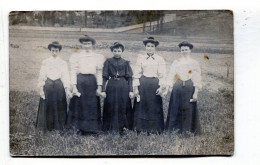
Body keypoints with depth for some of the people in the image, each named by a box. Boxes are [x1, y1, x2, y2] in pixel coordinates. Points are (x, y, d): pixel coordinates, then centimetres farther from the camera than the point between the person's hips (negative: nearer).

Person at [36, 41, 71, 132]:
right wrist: (41, 90, -3)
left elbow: (65, 77, 0)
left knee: (59, 106, 2)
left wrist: (67, 90, -11)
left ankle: (58, 126, 14)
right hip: (48, 86, 0)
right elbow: (41, 77, 4)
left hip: (59, 86, 0)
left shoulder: (63, 63, 5)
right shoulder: (45, 62, 4)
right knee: (47, 106, 3)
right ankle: (47, 127, 14)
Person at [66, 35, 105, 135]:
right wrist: (74, 87, -7)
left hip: (92, 82, 1)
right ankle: (80, 128, 12)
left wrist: (99, 87, 1)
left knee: (92, 105, 3)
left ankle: (91, 129, 13)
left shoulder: (98, 57, 8)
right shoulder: (76, 56, 5)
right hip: (80, 81, -1)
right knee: (79, 104, 1)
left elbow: (99, 73, 7)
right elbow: (73, 72, 0)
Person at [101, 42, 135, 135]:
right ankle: (111, 128, 13)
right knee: (111, 108, 3)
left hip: (123, 87, 0)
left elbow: (129, 77, 4)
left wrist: (131, 90, -2)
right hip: (111, 86, 0)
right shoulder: (108, 62, 4)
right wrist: (103, 90, -3)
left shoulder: (125, 63, 5)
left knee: (123, 108, 3)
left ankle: (122, 127, 13)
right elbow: (104, 77, 3)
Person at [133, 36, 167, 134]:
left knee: (154, 107, 2)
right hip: (142, 84, 0)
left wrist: (161, 87, -9)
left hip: (155, 84, 0)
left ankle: (153, 129, 12)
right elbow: (136, 74, 5)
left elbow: (162, 75, 2)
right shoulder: (140, 58, 7)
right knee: (141, 105, 3)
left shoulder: (160, 59, 6)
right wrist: (135, 87, -1)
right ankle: (140, 128, 12)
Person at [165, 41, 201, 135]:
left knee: (188, 110, 0)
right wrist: (169, 88, -2)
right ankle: (175, 130, 13)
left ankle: (187, 131, 10)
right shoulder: (176, 62, 11)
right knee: (176, 109, 3)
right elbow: (171, 77, 8)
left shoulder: (195, 63, 6)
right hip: (177, 88, 1)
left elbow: (197, 79, 0)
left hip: (189, 88, -1)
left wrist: (195, 93, -8)